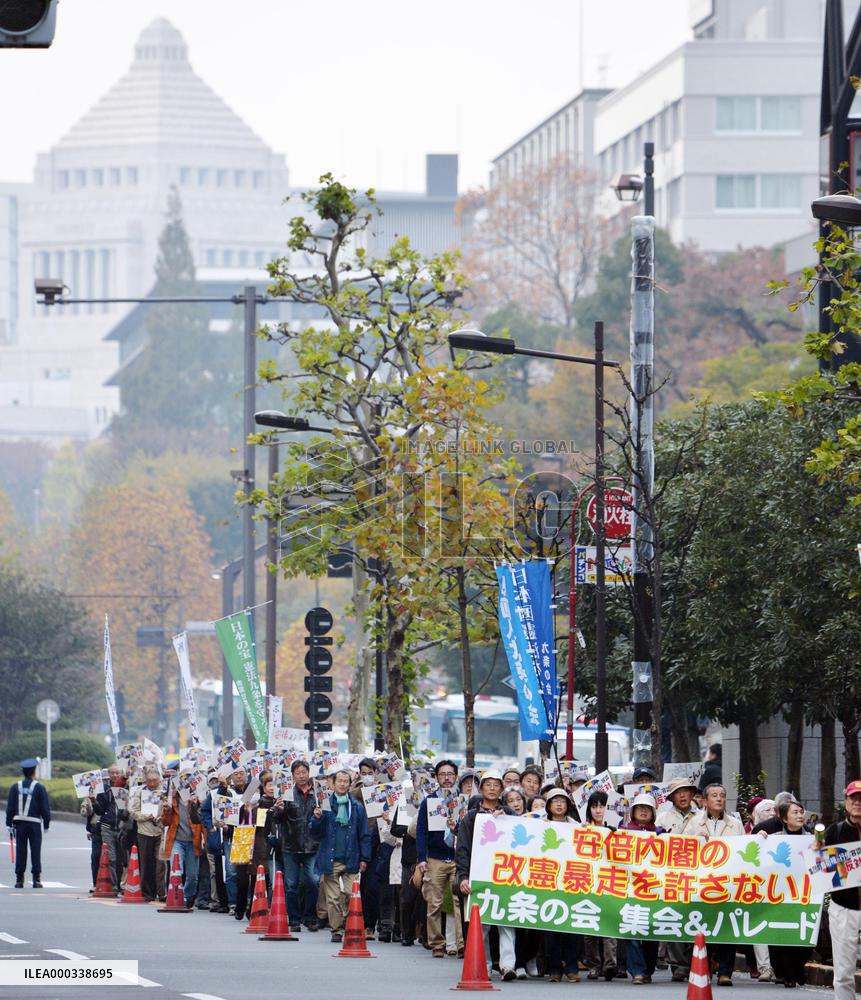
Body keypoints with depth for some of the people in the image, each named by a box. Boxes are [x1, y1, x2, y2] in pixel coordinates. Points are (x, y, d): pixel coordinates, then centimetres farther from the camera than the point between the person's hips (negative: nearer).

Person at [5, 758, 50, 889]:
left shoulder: (15, 787, 4)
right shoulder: (39, 788, -2)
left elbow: (10, 808, 4)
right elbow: (45, 808, -2)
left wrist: (9, 825, 7)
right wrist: (46, 824, 6)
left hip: (19, 823, 2)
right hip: (35, 823, -2)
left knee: (20, 851, 5)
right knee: (35, 851, 1)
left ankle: (19, 879, 5)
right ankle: (36, 879, -3)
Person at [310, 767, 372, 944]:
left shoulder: (357, 808, 8)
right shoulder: (325, 805, 7)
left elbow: (364, 835, 10)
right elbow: (313, 832, 7)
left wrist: (364, 858, 3)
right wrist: (317, 818, -13)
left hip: (351, 861, 0)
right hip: (330, 860, 0)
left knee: (351, 896, -9)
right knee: (333, 899, 1)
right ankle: (337, 930, 7)